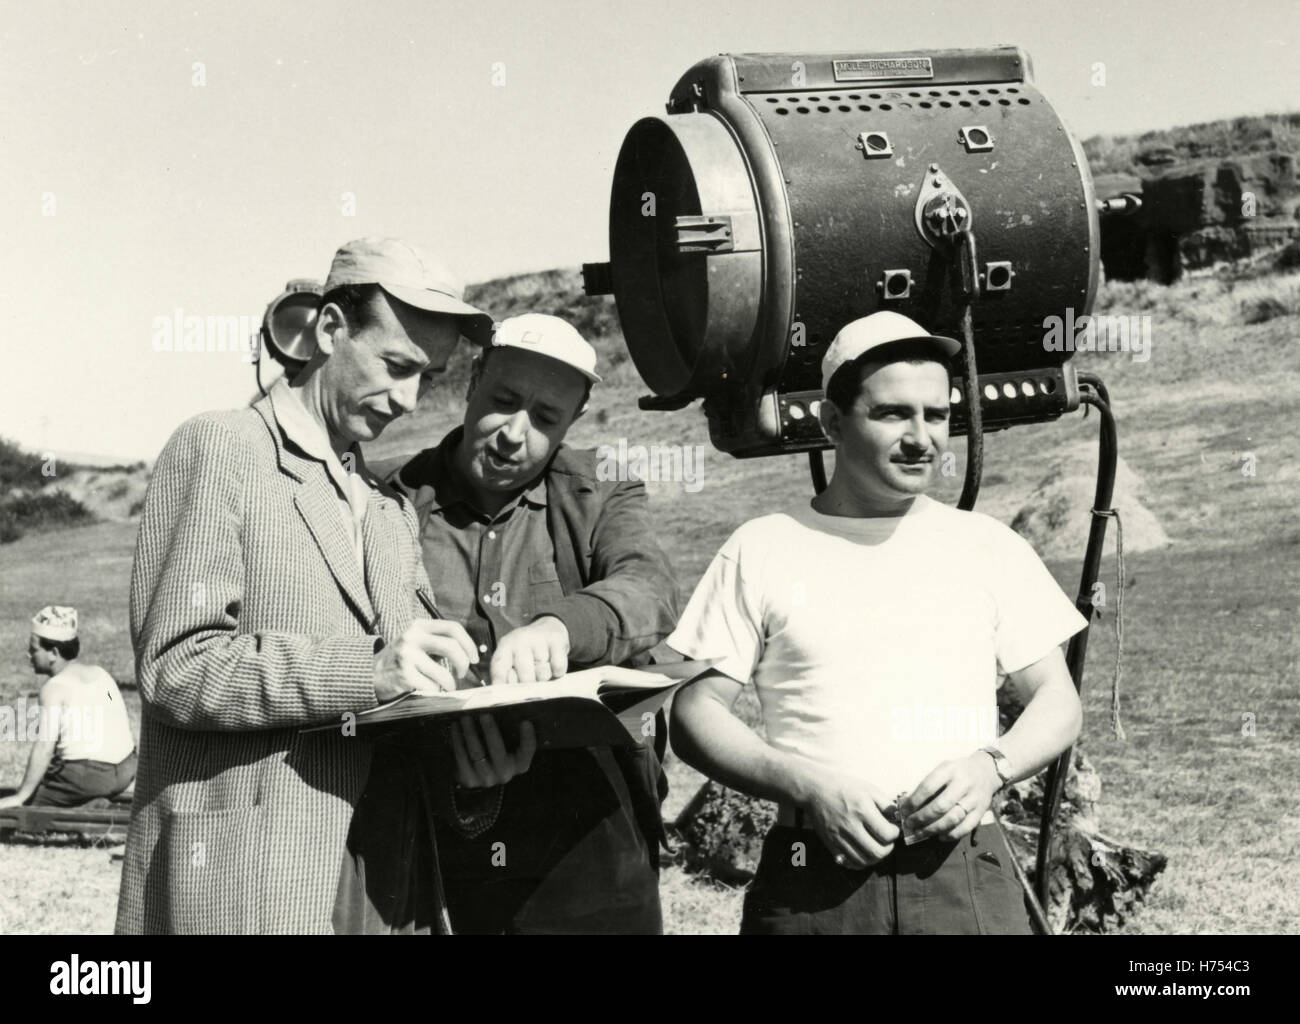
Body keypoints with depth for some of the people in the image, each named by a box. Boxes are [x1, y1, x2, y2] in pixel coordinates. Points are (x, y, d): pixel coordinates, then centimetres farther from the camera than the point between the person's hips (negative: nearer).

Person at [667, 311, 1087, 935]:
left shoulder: (988, 546, 11)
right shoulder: (762, 550, 5)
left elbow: (1057, 702, 12)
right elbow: (695, 714, 3)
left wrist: (990, 766, -8)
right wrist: (809, 787, -12)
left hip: (968, 877, 1)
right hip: (813, 885, -1)